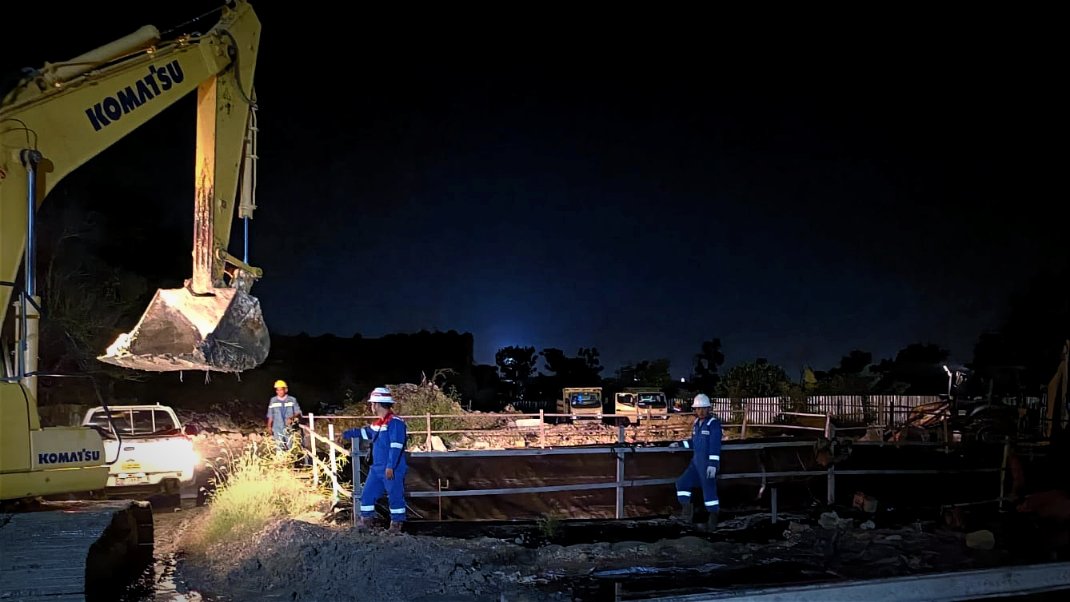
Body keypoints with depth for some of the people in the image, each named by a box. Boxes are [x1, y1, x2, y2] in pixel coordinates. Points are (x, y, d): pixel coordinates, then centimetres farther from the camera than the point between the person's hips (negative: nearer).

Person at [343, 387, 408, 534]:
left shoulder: (395, 422, -17)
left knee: (395, 496, 1)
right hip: (376, 469, 9)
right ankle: (365, 520, 24)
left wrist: (390, 467, -25)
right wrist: (346, 434, 38)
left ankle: (396, 524, 13)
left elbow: (396, 447, -23)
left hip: (393, 470, -9)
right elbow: (364, 432, 33)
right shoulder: (377, 423, 12)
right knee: (367, 494, 12)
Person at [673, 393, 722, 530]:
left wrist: (713, 464, -26)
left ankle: (713, 519, 12)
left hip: (708, 463, -8)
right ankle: (686, 514, 12)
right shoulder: (697, 422, 13)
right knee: (682, 482, 5)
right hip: (696, 461, 8)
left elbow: (715, 445, -20)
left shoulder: (713, 423, -13)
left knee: (709, 489, -3)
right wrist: (680, 444, 12)